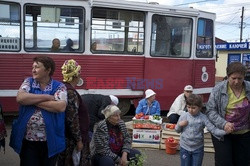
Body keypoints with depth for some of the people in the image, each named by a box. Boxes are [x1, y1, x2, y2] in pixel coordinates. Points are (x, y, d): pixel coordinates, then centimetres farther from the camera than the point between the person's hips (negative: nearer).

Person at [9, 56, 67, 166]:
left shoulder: (59, 87, -4)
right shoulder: (28, 82, 4)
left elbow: (61, 107, -20)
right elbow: (20, 98, -14)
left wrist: (32, 101, -14)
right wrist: (46, 97, -14)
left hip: (50, 141, -1)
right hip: (27, 140, 1)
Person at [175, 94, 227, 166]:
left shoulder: (203, 118, -9)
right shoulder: (183, 116, -4)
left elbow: (213, 129, -17)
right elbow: (177, 130, 7)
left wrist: (225, 131, -32)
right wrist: (179, 125, -14)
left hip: (198, 148, -1)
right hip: (185, 147, 1)